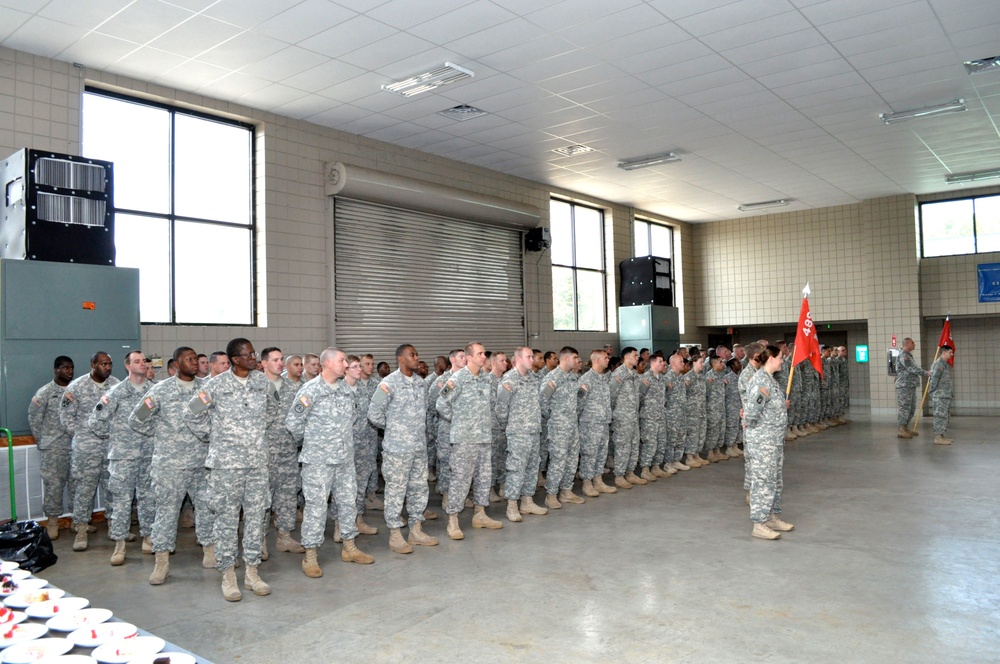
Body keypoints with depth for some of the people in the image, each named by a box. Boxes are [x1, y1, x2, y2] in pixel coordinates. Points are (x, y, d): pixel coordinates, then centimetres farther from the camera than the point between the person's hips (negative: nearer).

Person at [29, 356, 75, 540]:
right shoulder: (45, 392, -3)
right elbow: (34, 417, 0)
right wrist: (41, 440, 0)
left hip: (76, 445, 3)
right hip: (53, 447, -3)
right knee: (53, 483, 0)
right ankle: (52, 521, 10)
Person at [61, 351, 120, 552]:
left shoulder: (116, 384, 1)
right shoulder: (76, 386, -3)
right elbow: (66, 416, 1)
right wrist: (81, 436, -1)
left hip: (113, 445, 2)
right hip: (86, 447, -2)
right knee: (85, 486, 1)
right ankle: (81, 530, 11)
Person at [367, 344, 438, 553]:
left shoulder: (421, 383, 8)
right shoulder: (389, 383, -11)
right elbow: (374, 414, -9)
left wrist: (418, 429, 11)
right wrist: (393, 428, 2)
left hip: (419, 445, 6)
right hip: (397, 447, -6)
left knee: (419, 488, 12)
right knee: (396, 490, 2)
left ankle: (416, 531, 24)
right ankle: (395, 535, 13)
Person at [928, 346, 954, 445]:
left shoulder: (946, 364, 18)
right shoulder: (939, 364, -15)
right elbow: (934, 378, -23)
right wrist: (931, 390, -15)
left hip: (946, 395, 10)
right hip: (940, 396, -10)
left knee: (946, 416, 14)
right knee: (940, 416, -9)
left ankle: (942, 436, 21)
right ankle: (937, 438, -8)